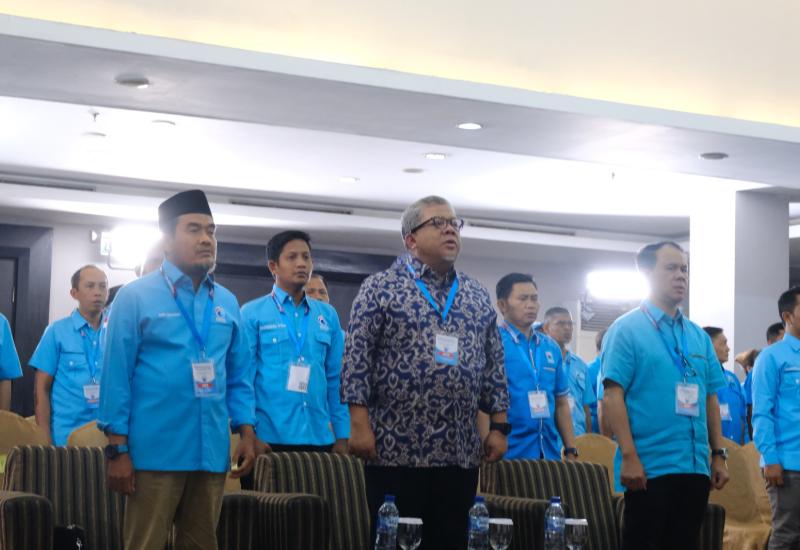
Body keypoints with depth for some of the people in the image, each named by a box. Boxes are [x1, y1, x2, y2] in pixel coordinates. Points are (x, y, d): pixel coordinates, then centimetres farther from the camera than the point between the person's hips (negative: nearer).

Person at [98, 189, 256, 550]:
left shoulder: (227, 302, 13)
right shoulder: (135, 296, -2)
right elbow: (116, 376, -5)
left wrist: (247, 433, 4)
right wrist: (118, 449, -9)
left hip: (211, 452, 5)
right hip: (155, 451, -5)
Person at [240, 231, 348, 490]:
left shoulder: (328, 315, 12)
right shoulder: (252, 313, 1)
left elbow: (336, 379, 11)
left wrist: (342, 436, 5)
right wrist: (249, 435, -12)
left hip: (318, 439, 4)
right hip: (268, 439, -3)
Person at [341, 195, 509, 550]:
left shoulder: (478, 297, 14)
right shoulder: (380, 289, 0)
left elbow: (494, 367, 15)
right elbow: (357, 360, -5)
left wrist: (498, 427, 7)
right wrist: (360, 425, -12)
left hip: (460, 453, 4)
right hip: (396, 449, -4)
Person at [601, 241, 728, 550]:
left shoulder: (698, 336, 15)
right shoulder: (626, 329, -4)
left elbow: (710, 399, 17)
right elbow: (612, 396, -11)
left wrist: (718, 455, 10)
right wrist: (629, 456, -18)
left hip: (695, 467, 6)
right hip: (649, 467, -6)